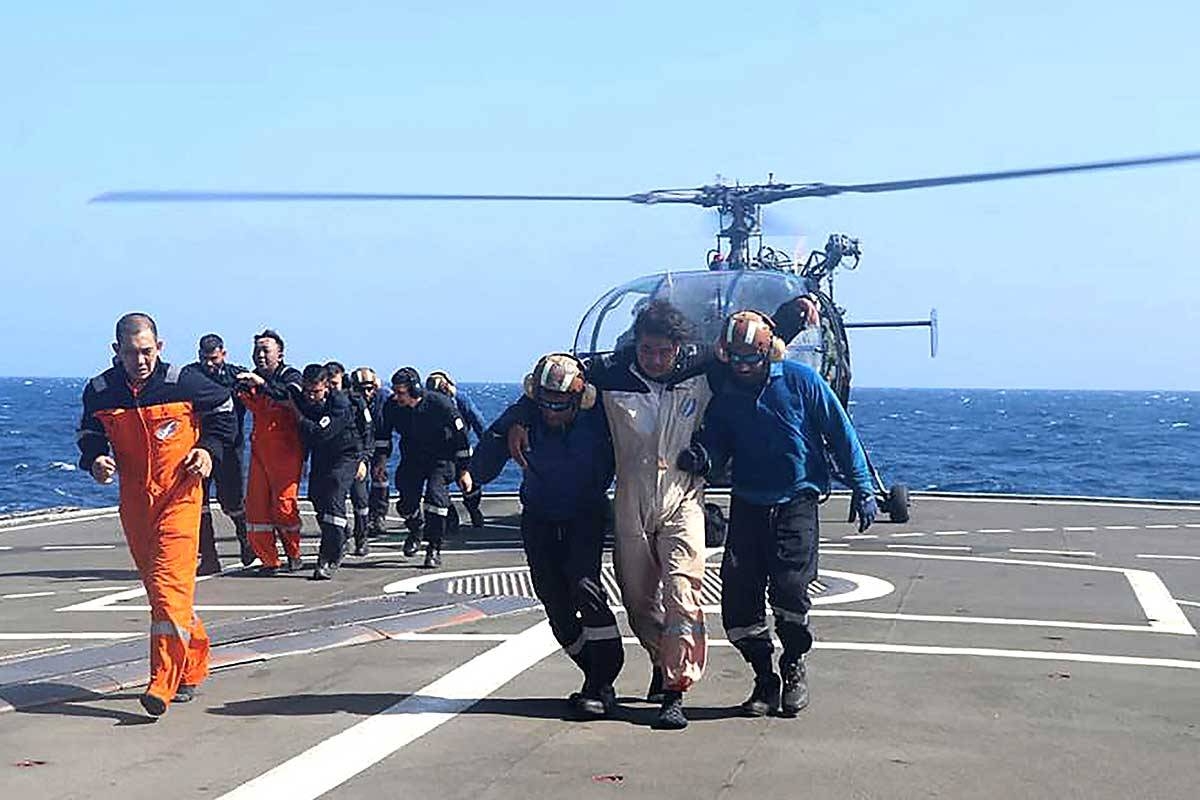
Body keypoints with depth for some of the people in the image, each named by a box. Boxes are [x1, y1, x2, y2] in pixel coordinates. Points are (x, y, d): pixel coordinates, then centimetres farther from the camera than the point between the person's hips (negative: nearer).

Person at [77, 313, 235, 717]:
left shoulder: (183, 382, -8)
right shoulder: (99, 391, 0)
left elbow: (223, 408, 10)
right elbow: (89, 433, 17)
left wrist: (210, 449, -2)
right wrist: (94, 459, -3)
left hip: (179, 494, -4)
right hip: (134, 498, 5)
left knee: (171, 582, -15)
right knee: (156, 585, 12)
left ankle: (164, 683, -18)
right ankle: (192, 665, 29)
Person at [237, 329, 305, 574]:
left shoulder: (290, 375, -2)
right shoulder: (250, 380, 15)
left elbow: (291, 396, -25)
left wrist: (262, 383, -37)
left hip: (286, 449, -5)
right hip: (259, 450, 6)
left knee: (284, 505, -7)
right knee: (256, 505, 0)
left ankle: (293, 554, 14)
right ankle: (268, 559, 8)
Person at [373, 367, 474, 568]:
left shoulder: (440, 405, -26)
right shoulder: (392, 406, -16)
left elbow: (460, 435, -15)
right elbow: (383, 433, 7)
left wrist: (464, 471, -11)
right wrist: (381, 459, 2)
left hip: (441, 459, -4)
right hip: (411, 459, 4)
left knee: (435, 497, -22)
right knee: (406, 502, -3)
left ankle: (434, 549, -8)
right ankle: (415, 531, 33)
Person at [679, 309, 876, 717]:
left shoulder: (800, 380, -5)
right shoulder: (724, 396, 5)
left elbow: (841, 434, 0)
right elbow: (715, 441, 9)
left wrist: (862, 488, 0)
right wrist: (700, 457, -16)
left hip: (796, 502, -4)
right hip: (748, 504, 4)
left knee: (788, 587, -16)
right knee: (737, 594, -5)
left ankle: (794, 668, 11)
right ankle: (765, 680, 12)